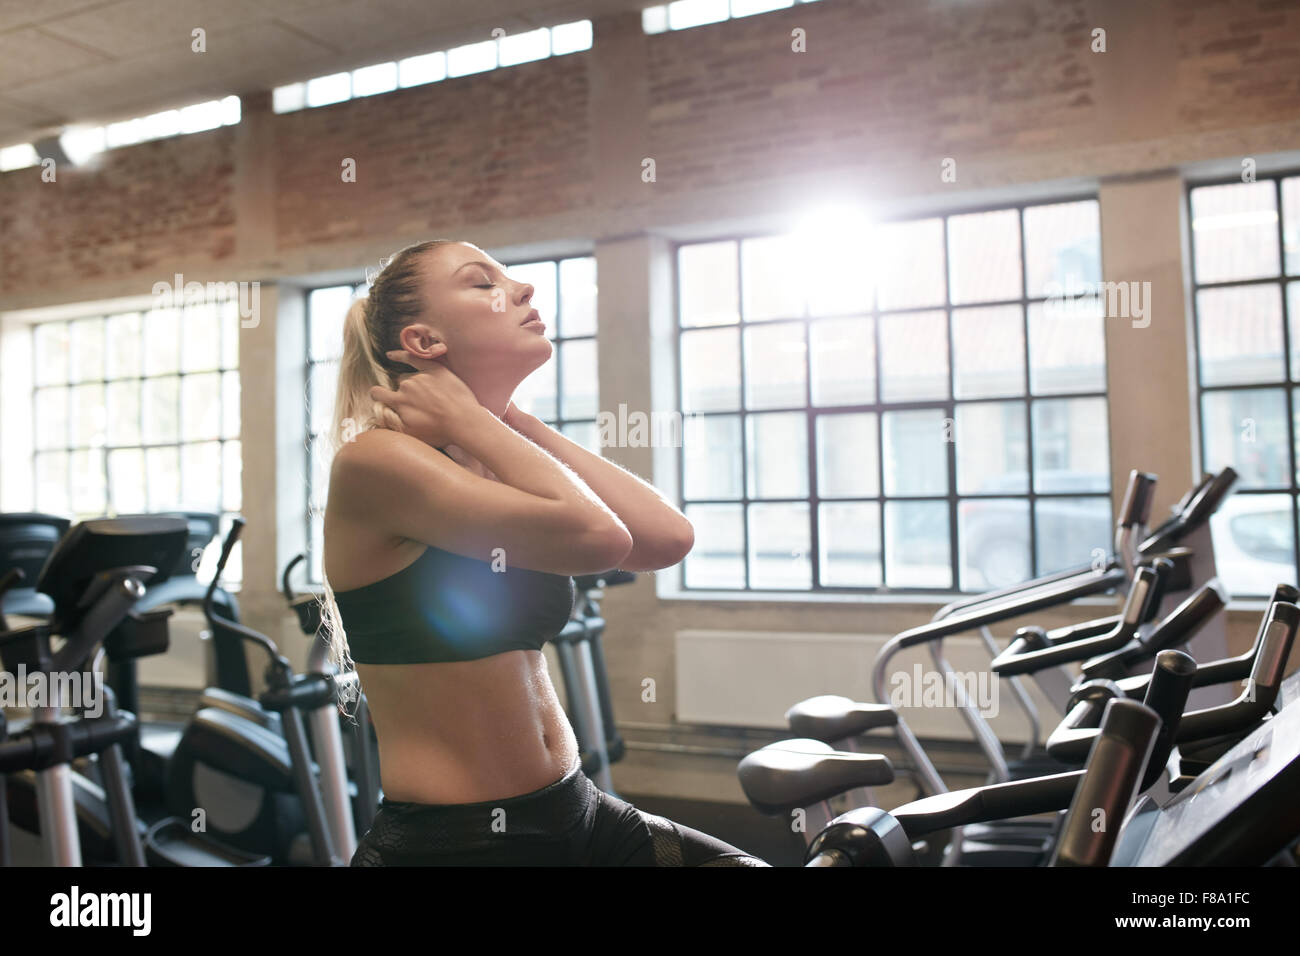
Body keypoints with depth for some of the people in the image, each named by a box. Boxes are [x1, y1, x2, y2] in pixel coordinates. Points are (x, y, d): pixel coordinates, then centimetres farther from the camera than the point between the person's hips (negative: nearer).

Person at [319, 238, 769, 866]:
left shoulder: (500, 468, 8)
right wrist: (466, 419, -13)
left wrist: (516, 422, -2)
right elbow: (595, 536, -25)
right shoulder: (372, 460, -14)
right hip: (446, 840, -6)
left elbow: (667, 538, -7)